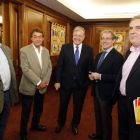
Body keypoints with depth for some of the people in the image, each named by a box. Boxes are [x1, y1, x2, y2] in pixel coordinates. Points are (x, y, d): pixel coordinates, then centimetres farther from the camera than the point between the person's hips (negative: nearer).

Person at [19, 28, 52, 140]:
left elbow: (49, 67, 5)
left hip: (42, 87, 5)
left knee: (39, 109, 21)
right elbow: (26, 70, -18)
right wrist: (39, 82, -19)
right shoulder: (24, 50, -12)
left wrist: (45, 82, -8)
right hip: (29, 87, -5)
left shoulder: (46, 51, 6)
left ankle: (35, 125, 46)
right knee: (26, 112, 8)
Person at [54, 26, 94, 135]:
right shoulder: (65, 47, -4)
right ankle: (60, 123, 44)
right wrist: (57, 81, -8)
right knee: (63, 105, 18)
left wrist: (88, 81, -6)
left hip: (81, 84, 0)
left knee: (78, 106, 17)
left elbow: (90, 68, -2)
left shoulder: (89, 49, -3)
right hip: (66, 82, 0)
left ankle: (75, 125, 43)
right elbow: (59, 65, -4)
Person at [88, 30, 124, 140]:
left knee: (106, 117, 9)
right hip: (96, 90, 8)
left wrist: (100, 76, -26)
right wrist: (92, 75, -2)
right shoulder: (98, 55, 10)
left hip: (106, 93, -8)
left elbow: (117, 77, -23)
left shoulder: (118, 56, -17)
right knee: (98, 114, 23)